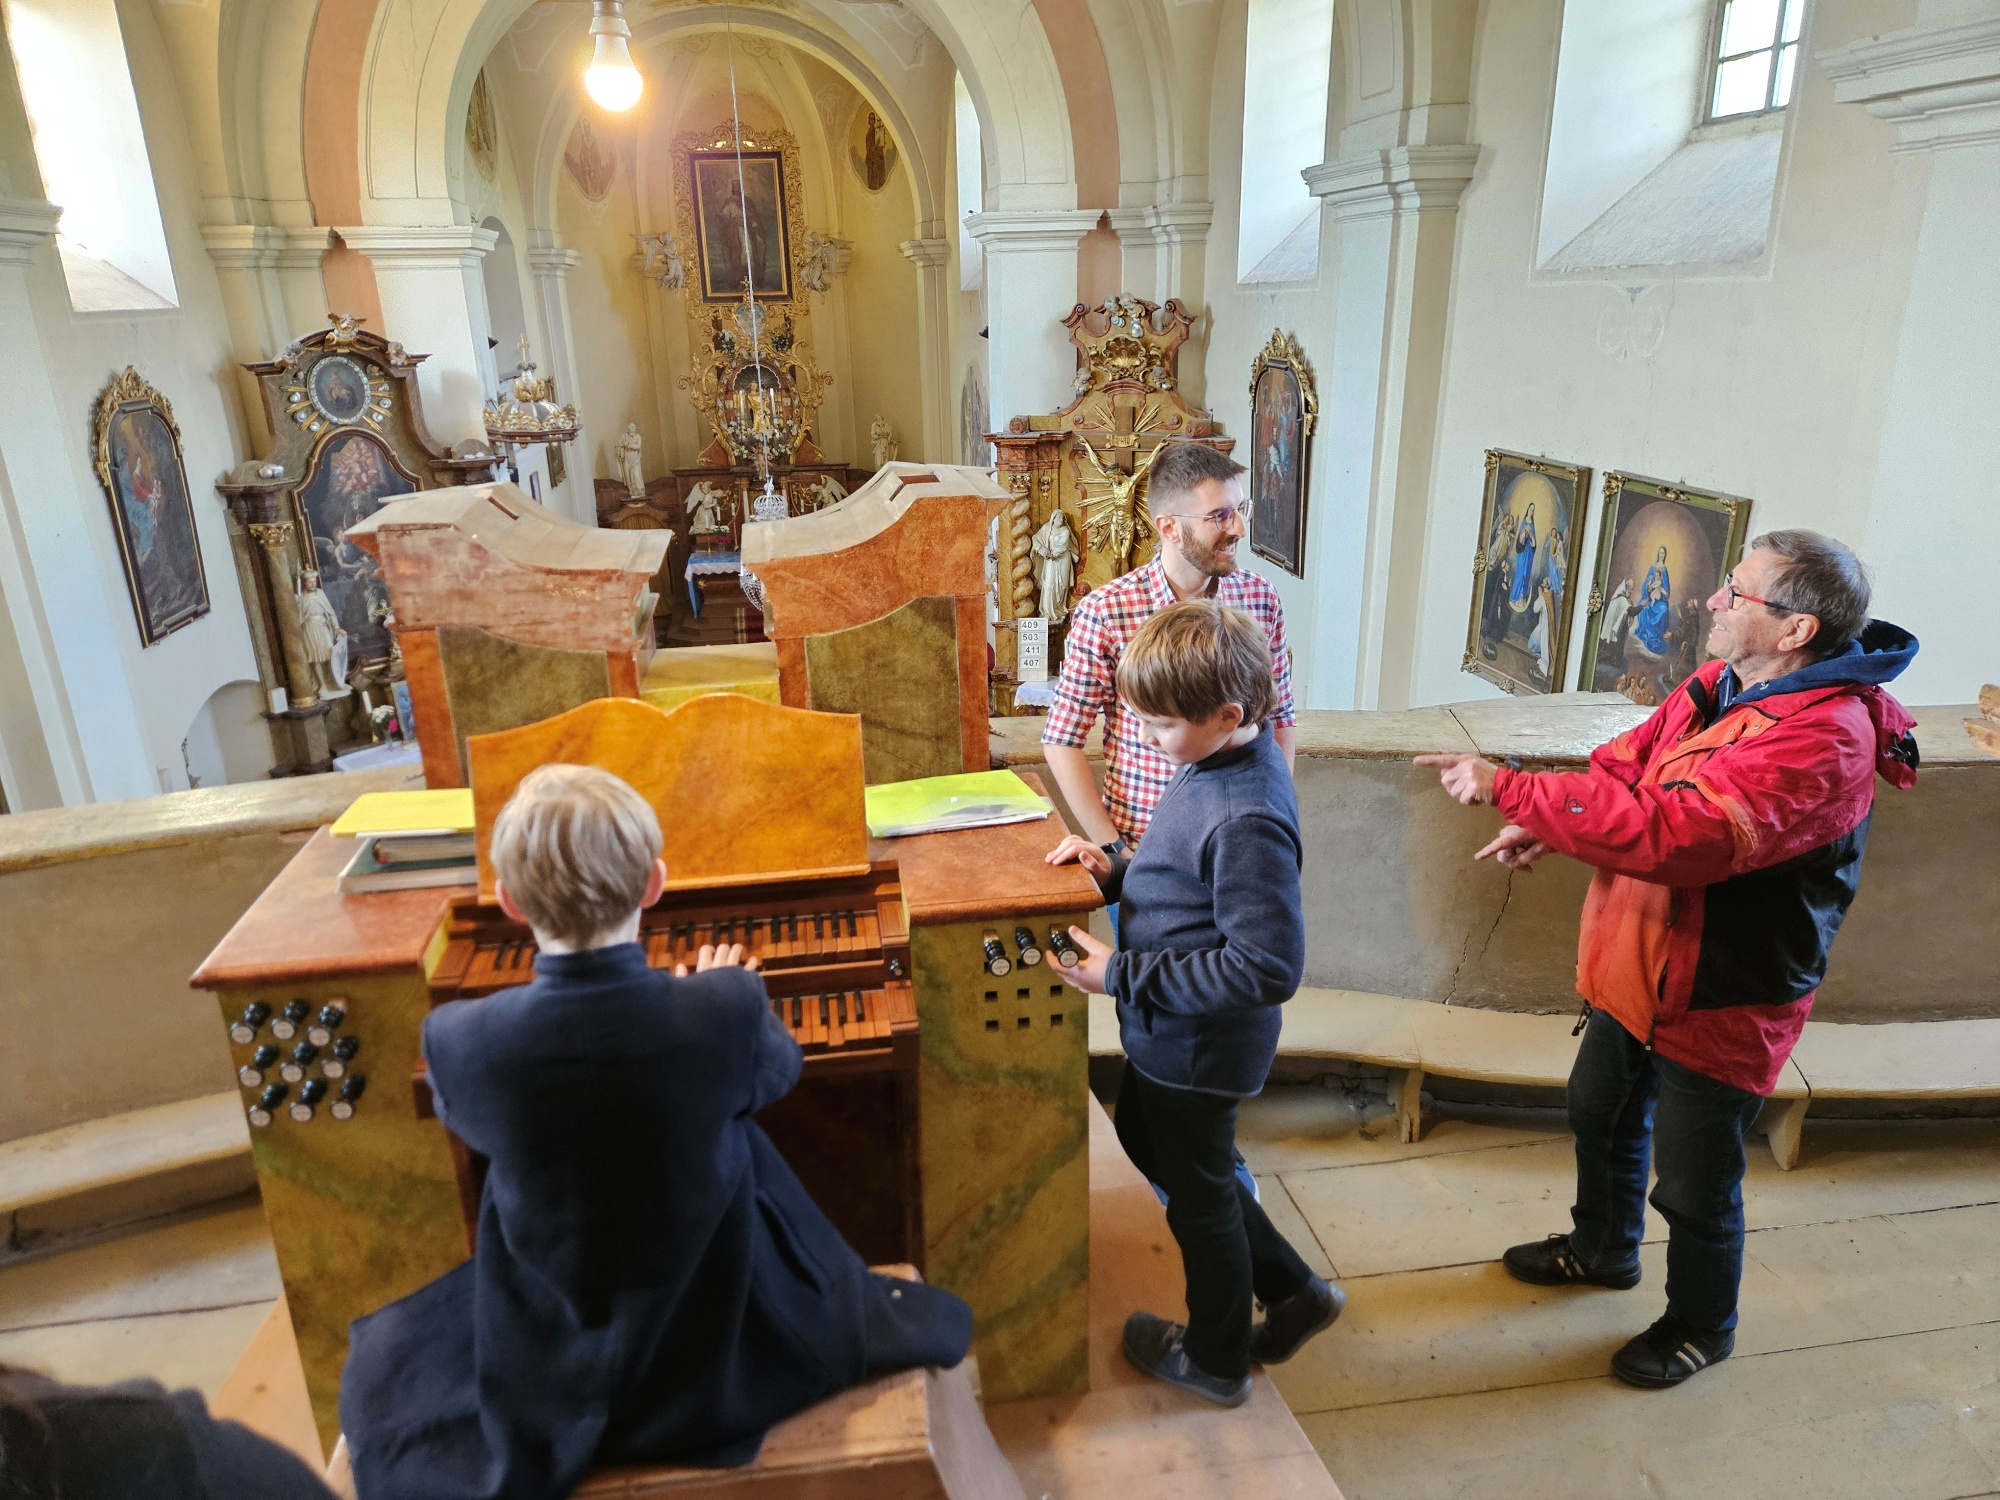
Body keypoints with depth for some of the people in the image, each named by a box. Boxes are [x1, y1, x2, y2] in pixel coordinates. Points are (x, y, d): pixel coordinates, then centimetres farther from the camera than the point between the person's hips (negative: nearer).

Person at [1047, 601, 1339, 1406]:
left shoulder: (1247, 820, -32)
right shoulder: (1218, 764, -3)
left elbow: (1267, 968, -32)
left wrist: (1122, 975, -28)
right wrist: (1116, 869, -4)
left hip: (1200, 1049, -10)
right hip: (1167, 1033, 10)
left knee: (1198, 1192, 14)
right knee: (1144, 1138, 29)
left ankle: (1217, 1360, 44)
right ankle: (1291, 1289, 42)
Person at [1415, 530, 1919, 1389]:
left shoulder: (1822, 740, -32)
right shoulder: (1719, 686, -3)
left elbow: (1668, 833, -41)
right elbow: (1626, 765, 7)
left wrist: (1509, 789, -39)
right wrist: (1543, 826, -11)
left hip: (1719, 1000, -8)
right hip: (1643, 967, 9)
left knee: (1695, 1182, 12)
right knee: (1601, 1112, 28)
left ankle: (1701, 1327, 41)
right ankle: (1603, 1248, 55)